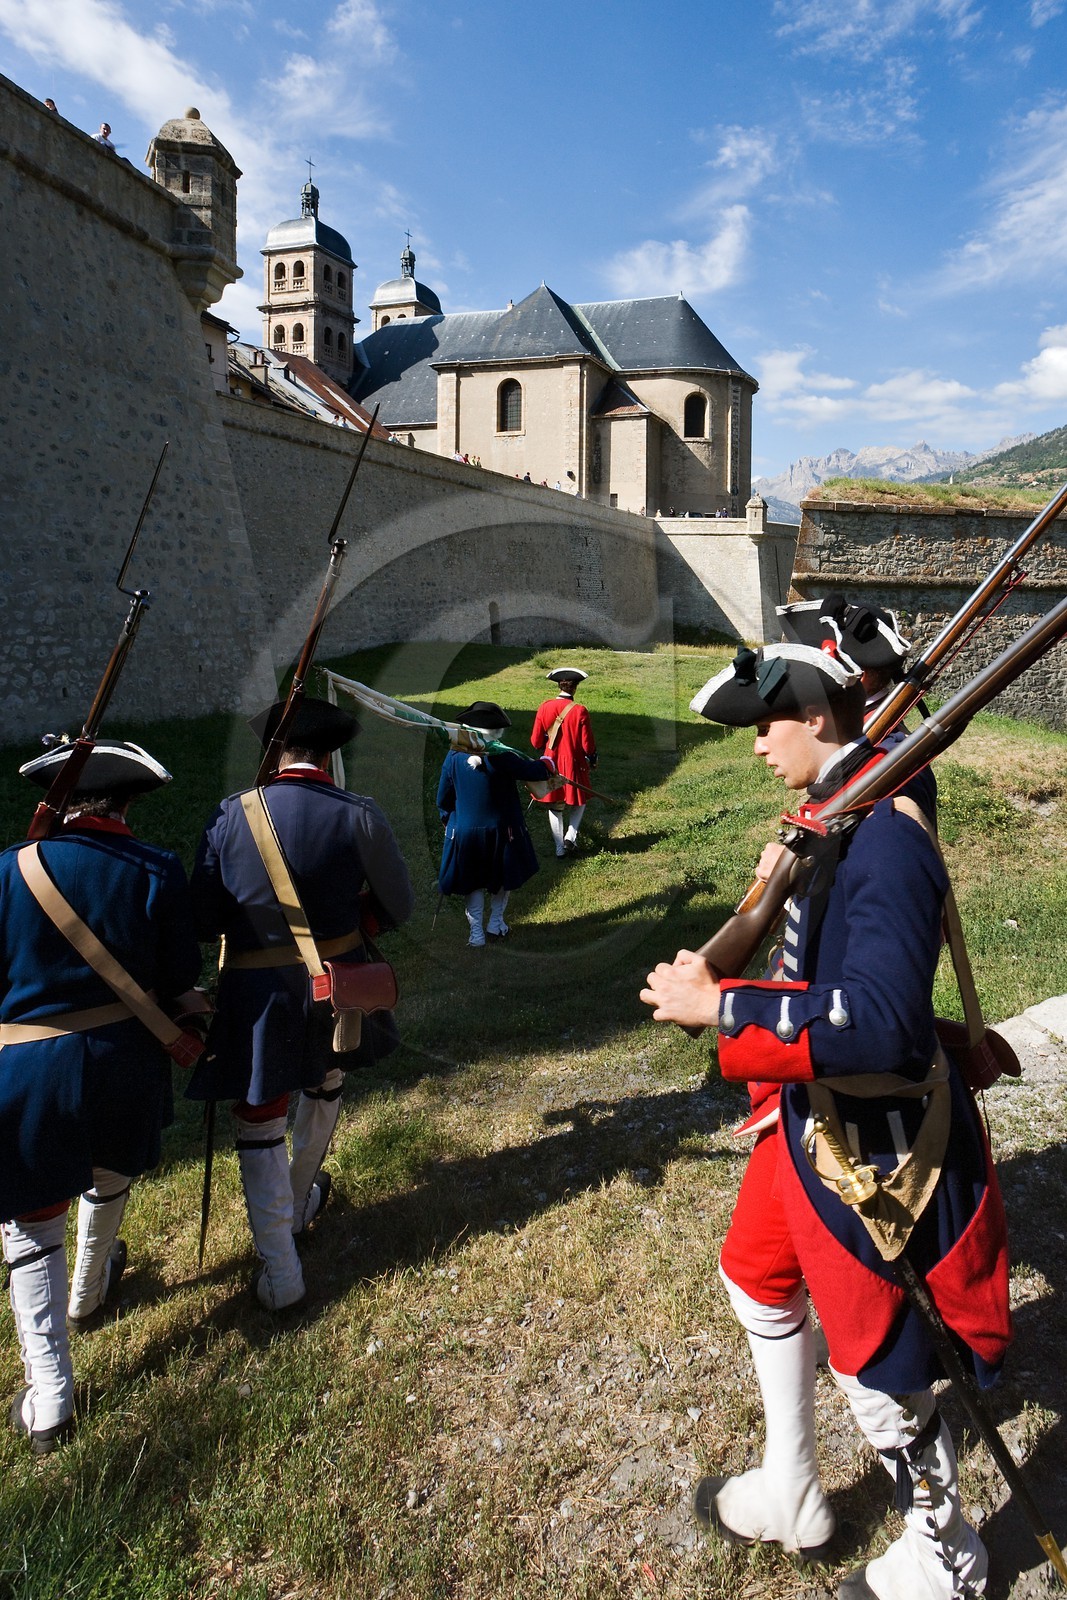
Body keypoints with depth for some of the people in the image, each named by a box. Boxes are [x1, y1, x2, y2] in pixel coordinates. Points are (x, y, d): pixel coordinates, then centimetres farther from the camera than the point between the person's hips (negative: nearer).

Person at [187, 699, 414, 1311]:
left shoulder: (232, 816, -12)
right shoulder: (359, 815, -13)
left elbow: (203, 920, -6)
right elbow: (399, 906, -5)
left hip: (257, 995, -1)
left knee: (260, 1123, 12)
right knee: (324, 1087, 29)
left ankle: (280, 1274, 17)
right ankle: (300, 1203, 49)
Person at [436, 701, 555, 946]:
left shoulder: (454, 757, -11)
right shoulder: (504, 757, -21)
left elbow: (443, 799, -2)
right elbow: (537, 771, -10)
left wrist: (448, 821, 18)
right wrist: (549, 761, 14)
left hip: (464, 832, 2)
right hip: (502, 831, -1)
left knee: (472, 882, 17)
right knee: (503, 878, 22)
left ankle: (476, 932, 16)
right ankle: (495, 923, 33)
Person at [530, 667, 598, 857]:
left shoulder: (544, 707, -7)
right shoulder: (579, 711, -16)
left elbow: (536, 742, -2)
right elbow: (588, 745, -10)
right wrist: (593, 759, 10)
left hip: (551, 763, 3)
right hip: (573, 764, -3)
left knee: (554, 806, 15)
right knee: (579, 803, 19)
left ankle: (559, 846, 18)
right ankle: (570, 837, 5)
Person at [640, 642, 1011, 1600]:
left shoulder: (885, 839, -28)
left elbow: (879, 1024, -36)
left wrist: (719, 1005, -29)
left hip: (871, 1139, -10)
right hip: (811, 1113, 10)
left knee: (877, 1366, 12)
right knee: (759, 1279, 26)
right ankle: (792, 1498, 50)